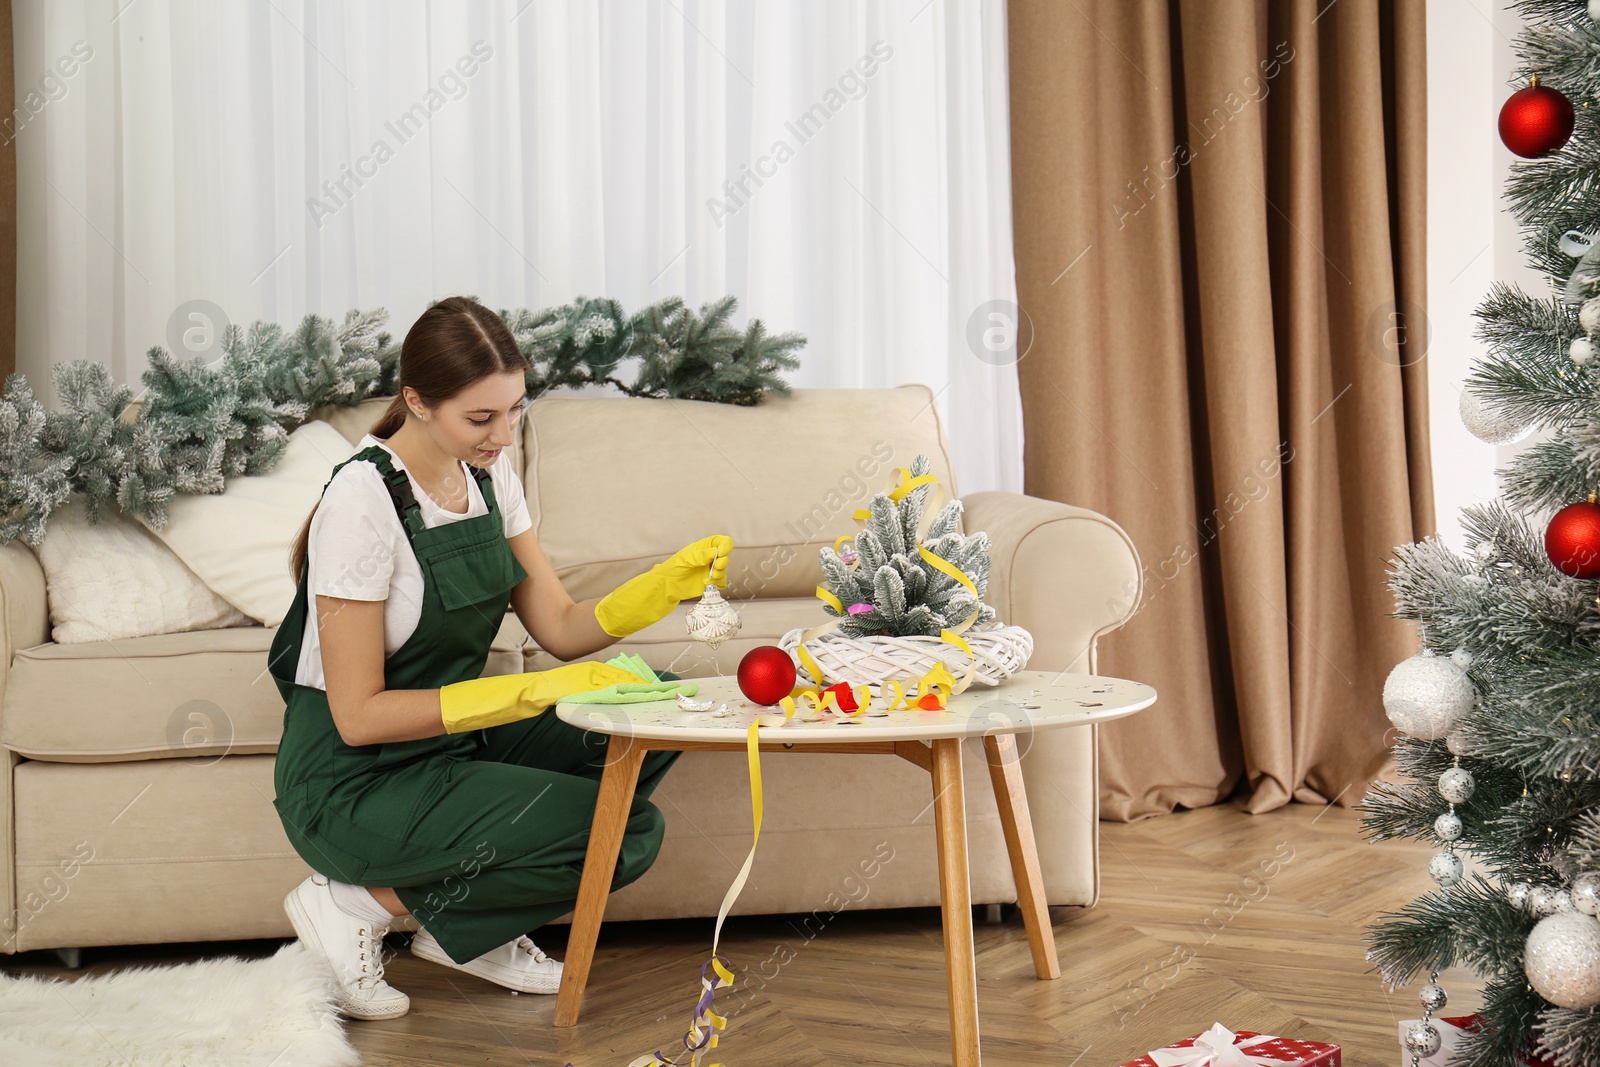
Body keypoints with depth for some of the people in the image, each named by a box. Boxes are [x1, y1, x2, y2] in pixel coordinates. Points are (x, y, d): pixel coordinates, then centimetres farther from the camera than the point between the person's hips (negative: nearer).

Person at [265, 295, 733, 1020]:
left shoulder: (488, 471, 2)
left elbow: (562, 627, 4)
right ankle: (359, 905, -4)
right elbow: (360, 716, -22)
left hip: (457, 740, 8)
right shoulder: (364, 499, -22)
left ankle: (465, 929, 3)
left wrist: (675, 579, -13)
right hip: (353, 784, -8)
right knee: (624, 833, -19)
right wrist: (532, 691, -26)